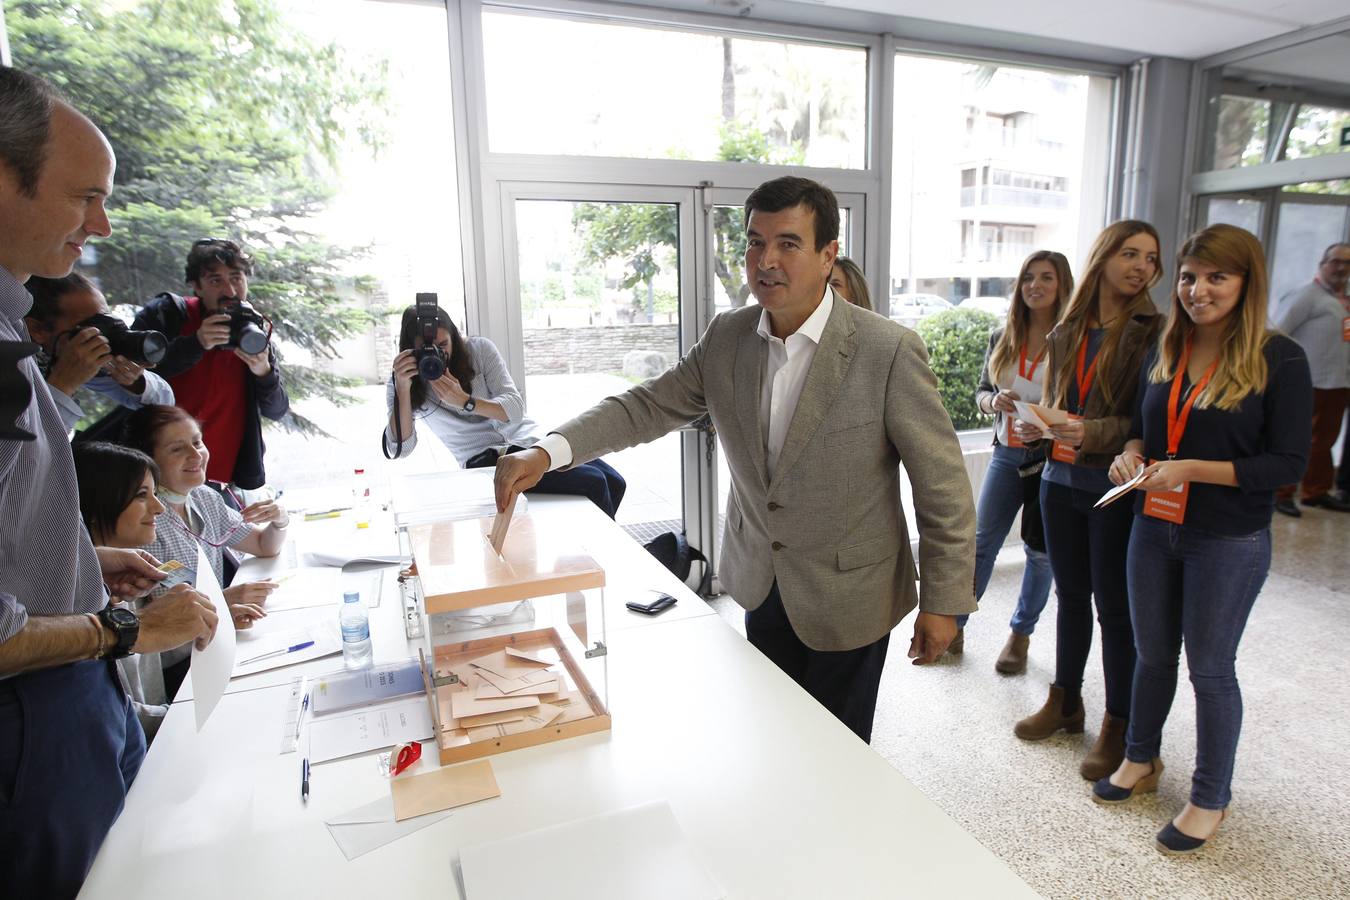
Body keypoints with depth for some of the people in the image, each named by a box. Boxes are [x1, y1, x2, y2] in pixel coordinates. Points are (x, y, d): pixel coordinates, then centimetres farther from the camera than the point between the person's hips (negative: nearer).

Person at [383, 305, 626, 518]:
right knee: (592, 483, -22)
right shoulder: (404, 381, 0)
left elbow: (516, 408, -6)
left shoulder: (479, 349, 1)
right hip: (486, 461, -4)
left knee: (614, 482, -8)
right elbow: (400, 449, -11)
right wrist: (403, 388, -22)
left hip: (529, 439, 4)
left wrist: (465, 401, -23)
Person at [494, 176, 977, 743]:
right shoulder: (726, 339, -5)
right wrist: (547, 452, -19)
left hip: (847, 598, -4)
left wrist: (942, 602, -10)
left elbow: (942, 487, -14)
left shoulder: (888, 351, -20)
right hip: (763, 586, 5)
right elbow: (648, 405, -4)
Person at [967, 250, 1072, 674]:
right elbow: (981, 391, 9)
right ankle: (954, 624, 18)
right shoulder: (1002, 338, 5)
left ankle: (1021, 634, 26)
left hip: (1052, 456, -2)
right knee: (981, 542, 6)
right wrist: (994, 401, -13)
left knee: (1040, 550, 10)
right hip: (1007, 453, 3)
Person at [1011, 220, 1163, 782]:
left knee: (1115, 607, 5)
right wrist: (1037, 427, -3)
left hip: (1115, 487, -5)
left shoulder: (1152, 332, -7)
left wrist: (1095, 433, -23)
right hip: (1061, 480, 5)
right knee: (1071, 595, 16)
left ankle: (1118, 725, 21)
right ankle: (1065, 701, 32)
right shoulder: (1066, 332, 8)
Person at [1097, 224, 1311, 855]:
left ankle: (1210, 798, 28)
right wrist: (1132, 454, -9)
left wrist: (1191, 469, -24)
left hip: (1229, 541, -5)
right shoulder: (1164, 352, 4)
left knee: (1210, 667, 8)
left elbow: (1288, 462, -14)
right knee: (1152, 652, 18)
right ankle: (1141, 760, 39)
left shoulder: (1279, 360, -12)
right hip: (1154, 527, 5)